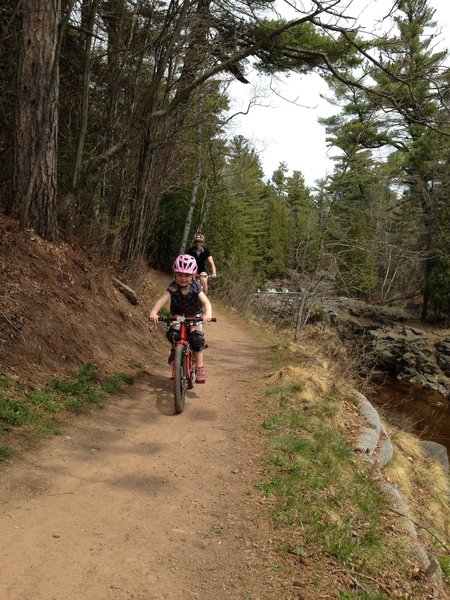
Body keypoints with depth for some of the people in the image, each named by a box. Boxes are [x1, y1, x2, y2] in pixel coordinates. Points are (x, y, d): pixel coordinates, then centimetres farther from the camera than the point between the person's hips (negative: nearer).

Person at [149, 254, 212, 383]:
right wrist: (153, 312, -55)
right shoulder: (173, 287, -22)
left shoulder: (195, 287, -23)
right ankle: (175, 349, 10)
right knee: (172, 334, -25)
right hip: (178, 315, 1)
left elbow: (206, 302, -35)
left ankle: (200, 368, -11)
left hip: (195, 315, -1)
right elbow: (162, 299, -36)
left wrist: (208, 314, -56)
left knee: (197, 339, -22)